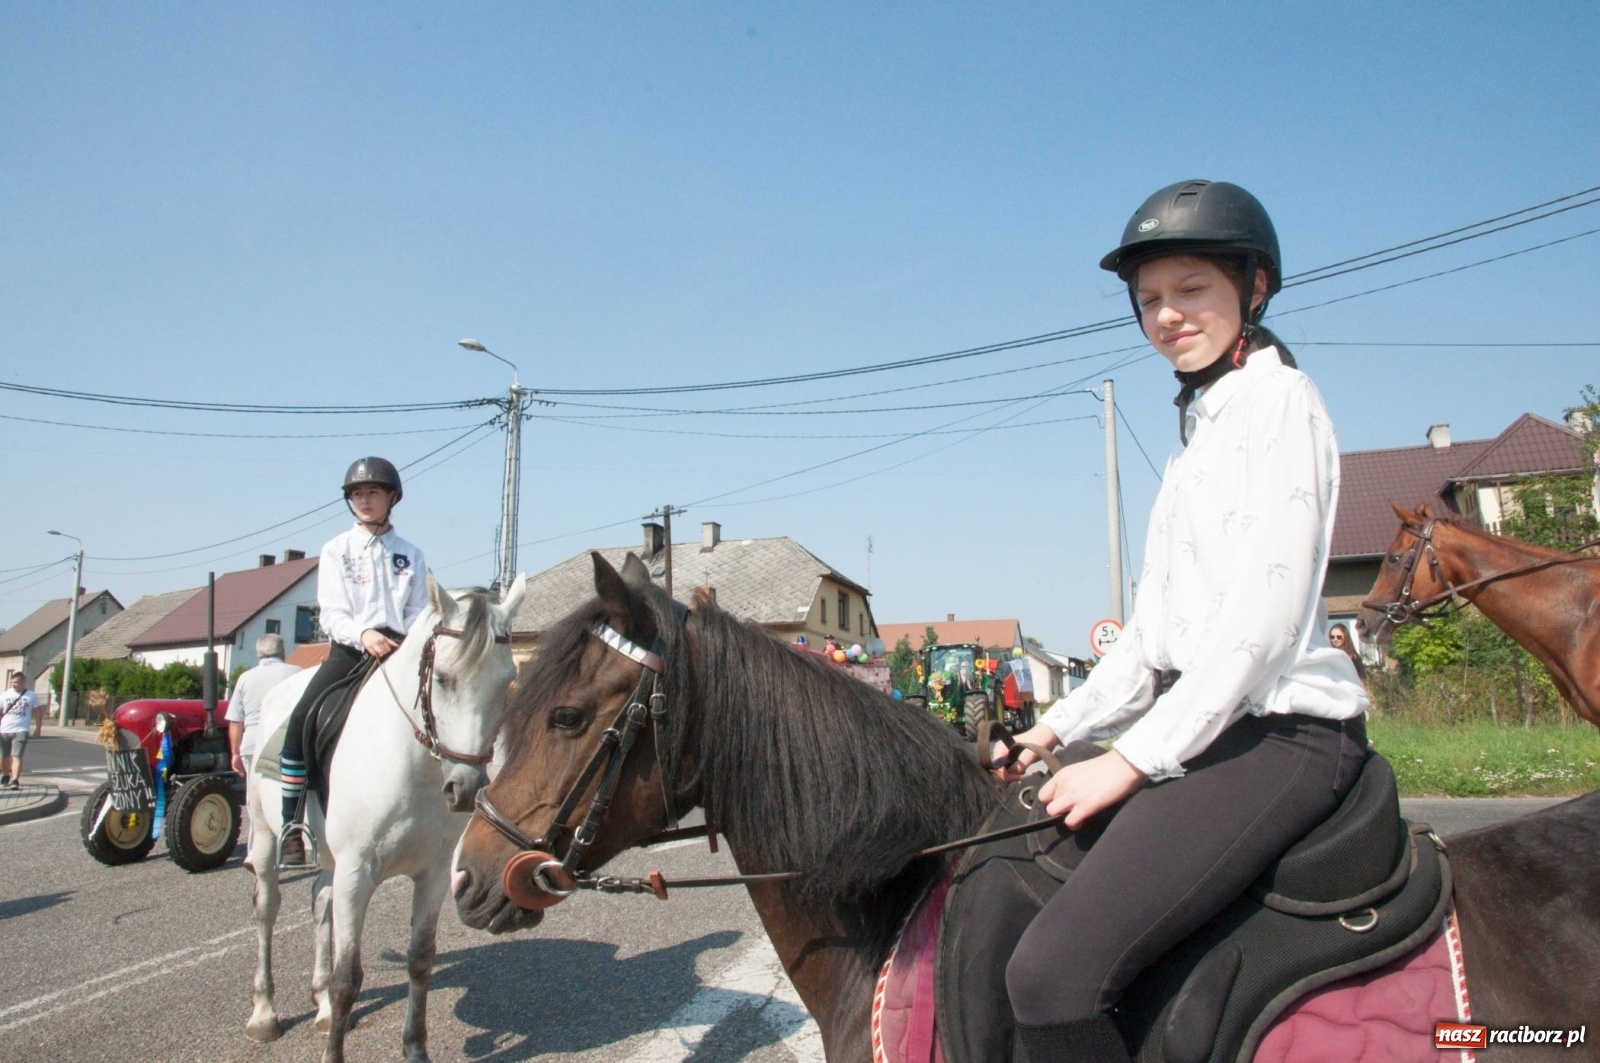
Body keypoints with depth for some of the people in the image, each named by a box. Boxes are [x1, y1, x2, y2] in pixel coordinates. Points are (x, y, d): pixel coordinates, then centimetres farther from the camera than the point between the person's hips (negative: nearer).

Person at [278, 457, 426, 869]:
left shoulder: (410, 555, 17)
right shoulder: (336, 550, 12)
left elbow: (419, 614, 10)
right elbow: (331, 614, 0)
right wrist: (363, 634, -21)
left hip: (399, 649, 1)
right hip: (349, 648, -1)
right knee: (302, 720, -24)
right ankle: (293, 824, -15)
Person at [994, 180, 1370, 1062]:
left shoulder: (1276, 398, -7)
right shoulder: (1201, 422, 21)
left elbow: (1262, 616, -17)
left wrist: (1134, 760, -16)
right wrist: (1062, 726, 16)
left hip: (1278, 732, -9)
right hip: (1206, 725, 10)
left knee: (1052, 973, -23)